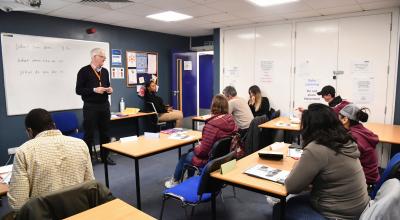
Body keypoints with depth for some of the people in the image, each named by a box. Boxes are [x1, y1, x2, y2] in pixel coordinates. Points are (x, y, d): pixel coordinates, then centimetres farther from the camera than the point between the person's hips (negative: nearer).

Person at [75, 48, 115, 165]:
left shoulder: (105, 71, 10)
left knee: (105, 132, 11)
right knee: (89, 134, 2)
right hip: (90, 107, -5)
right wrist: (94, 90, -21)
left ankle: (105, 156, 23)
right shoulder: (84, 71, -7)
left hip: (104, 105, 5)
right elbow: (78, 90, -9)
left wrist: (109, 89, -1)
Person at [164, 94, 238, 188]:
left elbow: (203, 150, -26)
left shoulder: (212, 124, -31)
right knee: (191, 152, 27)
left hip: (210, 160, -7)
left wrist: (196, 148, -3)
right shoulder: (231, 120, -9)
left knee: (184, 157, 20)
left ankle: (174, 181, 45)